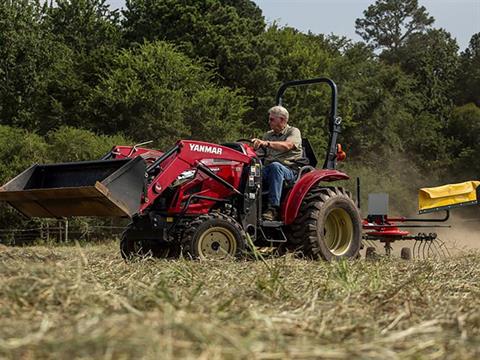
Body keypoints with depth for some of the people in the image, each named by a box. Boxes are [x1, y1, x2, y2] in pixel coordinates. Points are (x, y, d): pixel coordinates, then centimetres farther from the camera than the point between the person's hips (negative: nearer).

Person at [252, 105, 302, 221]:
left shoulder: (293, 132, 6)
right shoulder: (268, 135, 26)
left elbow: (287, 146, -17)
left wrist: (267, 143, -32)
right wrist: (256, 144, -8)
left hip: (289, 171, -4)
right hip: (267, 170, 4)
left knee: (275, 166, -40)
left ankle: (273, 208, -43)